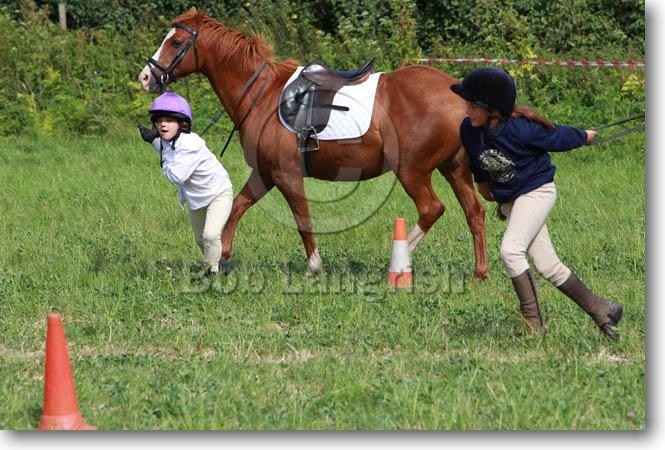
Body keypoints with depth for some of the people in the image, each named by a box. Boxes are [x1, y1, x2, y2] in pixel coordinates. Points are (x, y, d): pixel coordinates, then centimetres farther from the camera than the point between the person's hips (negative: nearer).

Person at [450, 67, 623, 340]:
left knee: (511, 250, -24)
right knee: (547, 266, 2)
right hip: (509, 200, 6)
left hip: (537, 191, -6)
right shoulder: (469, 130, -10)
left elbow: (556, 138, -8)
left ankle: (534, 325, -18)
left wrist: (584, 137, 8)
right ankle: (600, 310, 14)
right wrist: (482, 182, 28)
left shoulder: (520, 129, -28)